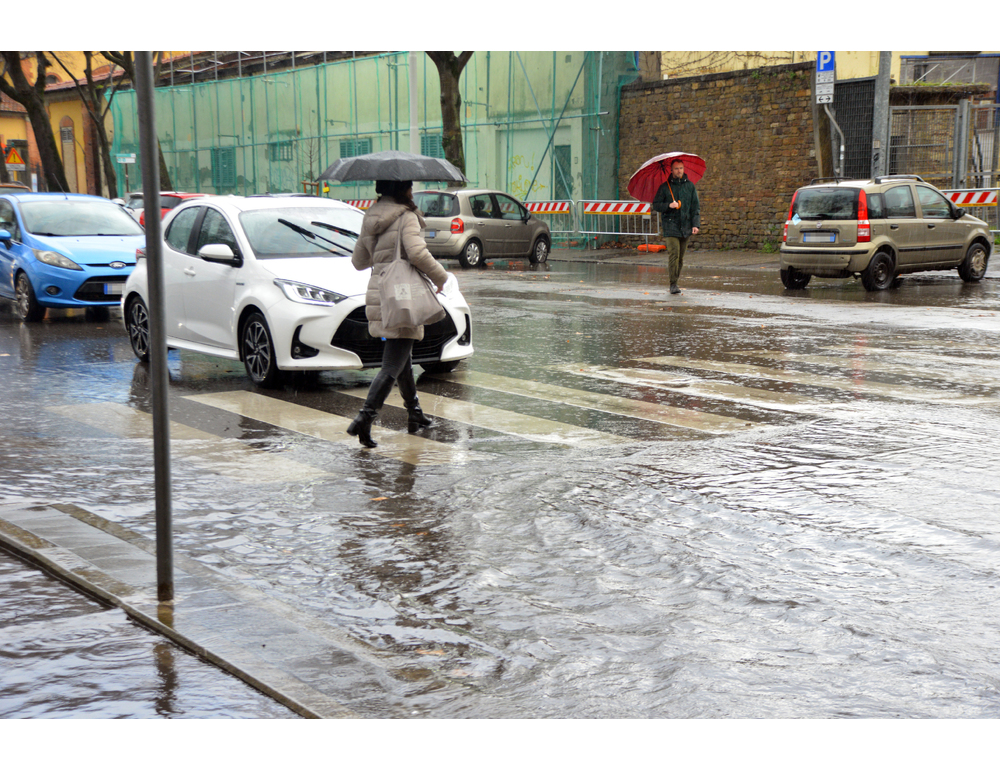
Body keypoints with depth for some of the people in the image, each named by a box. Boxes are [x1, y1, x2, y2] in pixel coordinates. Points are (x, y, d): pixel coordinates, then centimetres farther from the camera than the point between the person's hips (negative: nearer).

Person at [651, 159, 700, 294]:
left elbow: (696, 206, 10)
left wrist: (695, 224, 1)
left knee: (681, 257, 6)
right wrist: (669, 205, -13)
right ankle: (673, 284, -11)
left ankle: (675, 280, 17)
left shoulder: (690, 186, 9)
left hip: (686, 226, 3)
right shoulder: (665, 187, 3)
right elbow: (656, 205, 4)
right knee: (674, 255, -13)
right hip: (670, 225, -3)